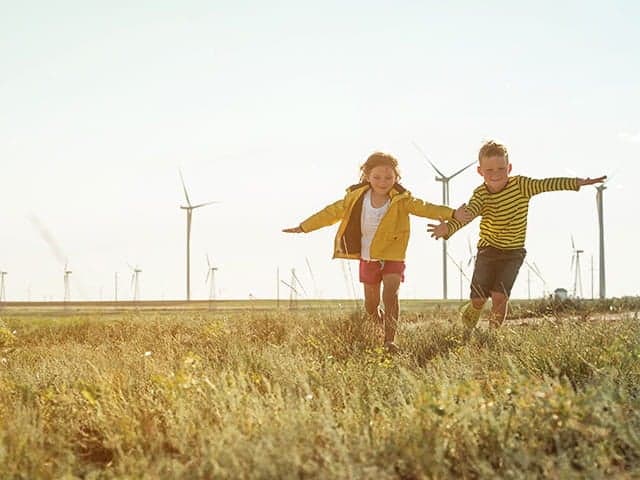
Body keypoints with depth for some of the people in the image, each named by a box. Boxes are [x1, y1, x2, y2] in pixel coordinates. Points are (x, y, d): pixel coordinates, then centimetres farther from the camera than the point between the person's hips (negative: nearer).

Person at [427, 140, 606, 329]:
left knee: (499, 296, -16)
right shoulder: (481, 195, -12)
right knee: (478, 299, 2)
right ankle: (467, 330, 35)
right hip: (488, 250, 1)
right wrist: (448, 228, -48)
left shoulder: (520, 185, -12)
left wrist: (579, 182, -31)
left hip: (513, 252, -1)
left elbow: (546, 184, -21)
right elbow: (467, 213, -27)